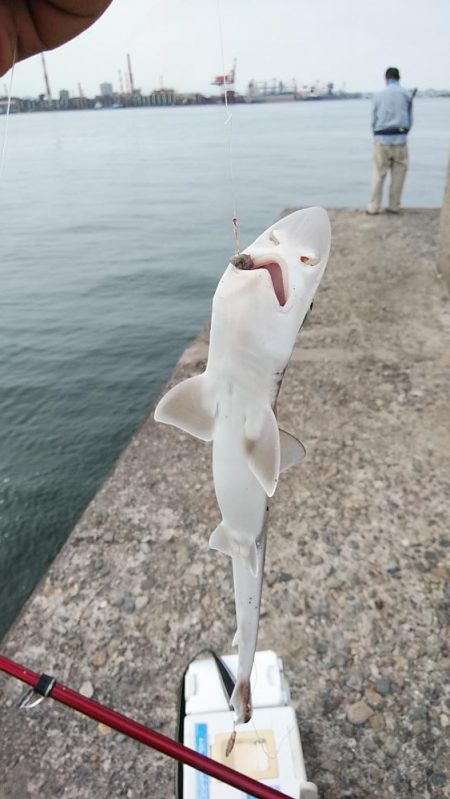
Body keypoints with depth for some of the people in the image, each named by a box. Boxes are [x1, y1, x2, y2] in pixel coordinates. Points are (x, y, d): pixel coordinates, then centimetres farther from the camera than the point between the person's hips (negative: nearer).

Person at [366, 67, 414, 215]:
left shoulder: (379, 95, 5)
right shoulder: (407, 94, 6)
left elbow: (373, 119, 7)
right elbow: (410, 120, 8)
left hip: (381, 138, 0)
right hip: (400, 138, 0)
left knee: (378, 174, 4)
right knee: (398, 174, 8)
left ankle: (374, 206, 4)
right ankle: (394, 206, 10)